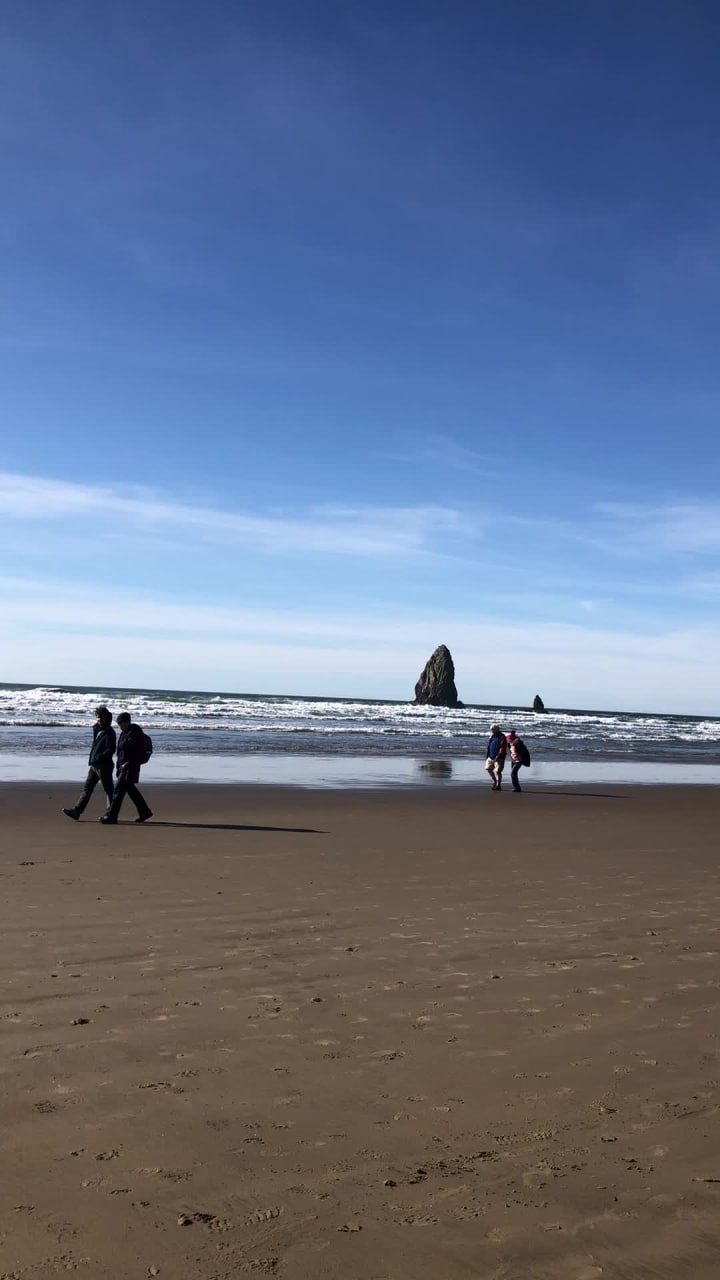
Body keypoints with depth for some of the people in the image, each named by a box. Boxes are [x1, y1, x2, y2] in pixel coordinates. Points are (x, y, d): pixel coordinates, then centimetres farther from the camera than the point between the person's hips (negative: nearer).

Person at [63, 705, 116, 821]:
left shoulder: (109, 732, -13)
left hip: (104, 766, -9)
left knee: (108, 790, 0)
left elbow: (111, 750, -21)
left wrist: (98, 757, -22)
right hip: (94, 765, 9)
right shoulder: (98, 730, 14)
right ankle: (76, 812, 7)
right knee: (87, 788, 7)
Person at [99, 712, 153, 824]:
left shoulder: (135, 734, -18)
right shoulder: (124, 733, 12)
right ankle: (145, 812, 27)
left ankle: (111, 816, -3)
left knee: (119, 790, -8)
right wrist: (120, 765, 18)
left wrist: (128, 763, -22)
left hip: (130, 768, -10)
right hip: (123, 766, 10)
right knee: (130, 790, 17)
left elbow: (141, 754, -21)